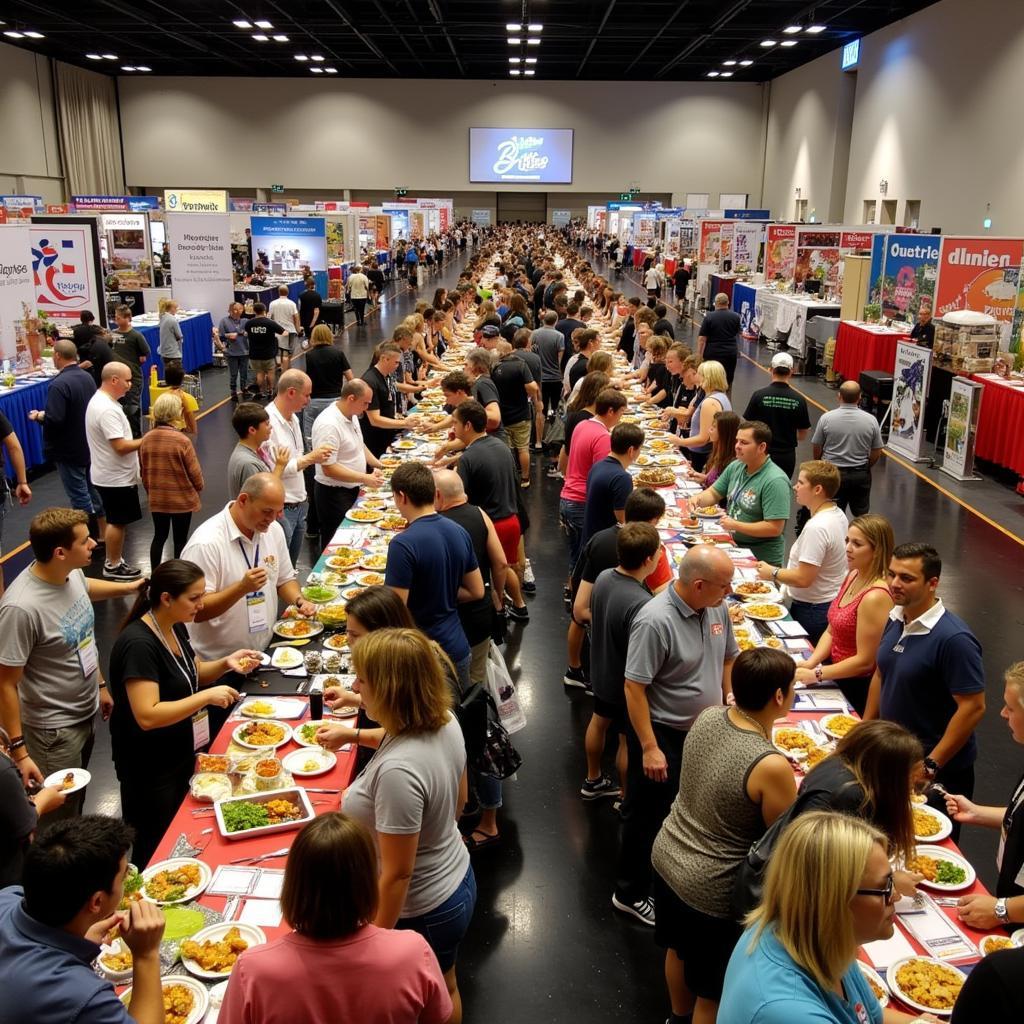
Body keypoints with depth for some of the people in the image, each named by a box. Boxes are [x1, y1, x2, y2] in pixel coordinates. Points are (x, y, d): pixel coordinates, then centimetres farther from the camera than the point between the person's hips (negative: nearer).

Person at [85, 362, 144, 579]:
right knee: (117, 521, 2)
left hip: (113, 474, 10)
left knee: (116, 520, 18)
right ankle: (113, 566, 14)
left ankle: (113, 561, 29)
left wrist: (138, 442, 12)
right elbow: (120, 446, -27)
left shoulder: (100, 400, 9)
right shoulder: (107, 409, -25)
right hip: (116, 477, -10)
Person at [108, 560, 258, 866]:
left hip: (182, 754, 9)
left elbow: (192, 673, 14)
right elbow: (147, 716, -33)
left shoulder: (175, 627, -1)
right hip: (150, 770, -8)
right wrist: (207, 696, -31)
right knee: (155, 850, 10)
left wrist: (226, 663, -4)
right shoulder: (138, 644, -28)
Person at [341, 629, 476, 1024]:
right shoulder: (445, 722, -12)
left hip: (421, 912, -7)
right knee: (445, 991, 30)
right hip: (457, 880, 8)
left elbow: (396, 874, -28)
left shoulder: (398, 770, -37)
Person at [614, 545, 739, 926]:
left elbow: (728, 659, 12)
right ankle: (631, 894, 29)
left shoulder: (717, 608, -5)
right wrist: (649, 748, -23)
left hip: (704, 729, 7)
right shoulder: (655, 621, -28)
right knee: (648, 817, 9)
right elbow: (634, 687, -24)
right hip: (662, 734, -7)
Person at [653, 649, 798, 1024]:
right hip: (709, 889, -8)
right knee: (713, 992, 19)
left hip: (667, 857, 8)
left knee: (679, 948, 34)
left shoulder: (707, 717, -11)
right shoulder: (772, 766, -31)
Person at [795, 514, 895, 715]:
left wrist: (815, 675, -17)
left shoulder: (875, 597, -24)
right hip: (835, 673, 8)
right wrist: (810, 663, -5)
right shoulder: (853, 576, 3)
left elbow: (864, 661, -22)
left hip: (857, 687, -7)